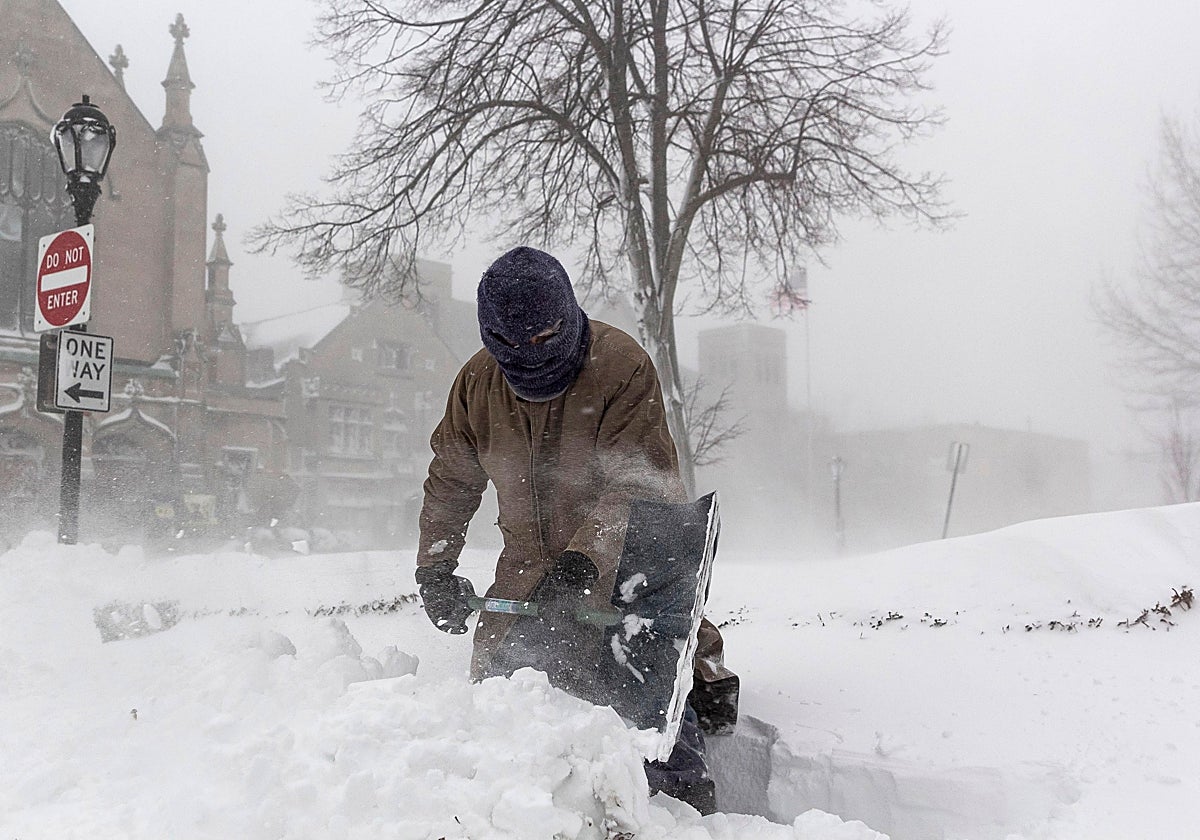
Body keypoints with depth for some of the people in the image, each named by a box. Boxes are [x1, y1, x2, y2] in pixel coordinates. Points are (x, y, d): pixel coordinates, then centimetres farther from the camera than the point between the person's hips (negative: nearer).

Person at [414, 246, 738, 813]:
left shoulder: (622, 366, -19)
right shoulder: (477, 383, -3)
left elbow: (638, 484, -25)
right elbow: (450, 482, 10)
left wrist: (582, 560, -37)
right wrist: (434, 566, 1)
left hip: (627, 557, -4)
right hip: (530, 565, 5)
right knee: (495, 678, 6)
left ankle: (687, 809, 7)